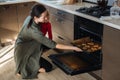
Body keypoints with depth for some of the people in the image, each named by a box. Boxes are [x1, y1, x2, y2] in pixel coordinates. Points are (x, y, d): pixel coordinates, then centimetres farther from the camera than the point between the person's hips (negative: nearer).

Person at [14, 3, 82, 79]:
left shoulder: (30, 18, -15)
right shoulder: (34, 30, -38)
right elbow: (53, 44, -36)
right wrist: (73, 48, -34)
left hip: (28, 47, 8)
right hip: (23, 52, -8)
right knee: (48, 67, -5)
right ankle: (23, 68, 1)